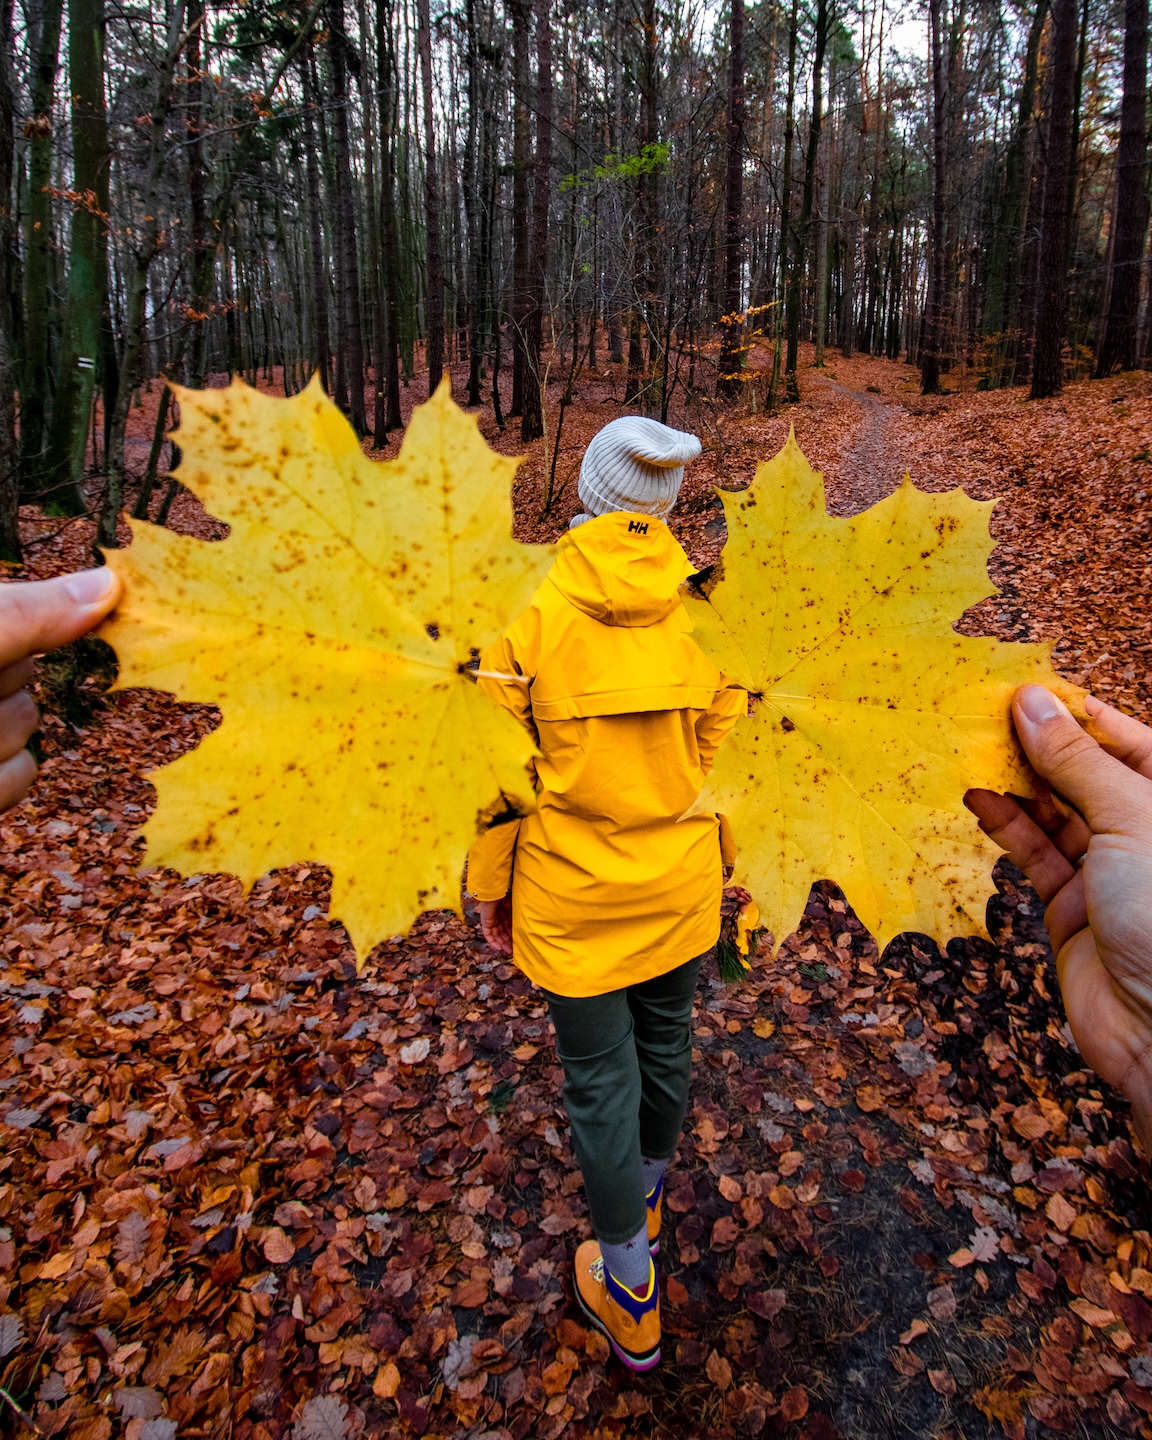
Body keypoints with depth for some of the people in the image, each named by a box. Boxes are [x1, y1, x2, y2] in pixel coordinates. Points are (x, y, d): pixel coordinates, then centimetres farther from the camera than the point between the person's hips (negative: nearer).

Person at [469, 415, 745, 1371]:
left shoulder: (533, 607, -16)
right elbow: (725, 749, -3)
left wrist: (491, 882, 2)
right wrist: (728, 868, 12)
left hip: (574, 894, -3)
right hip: (680, 883, 3)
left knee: (601, 1077, 13)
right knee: (665, 1041, 25)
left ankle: (632, 1298, 33)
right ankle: (648, 1196, 53)